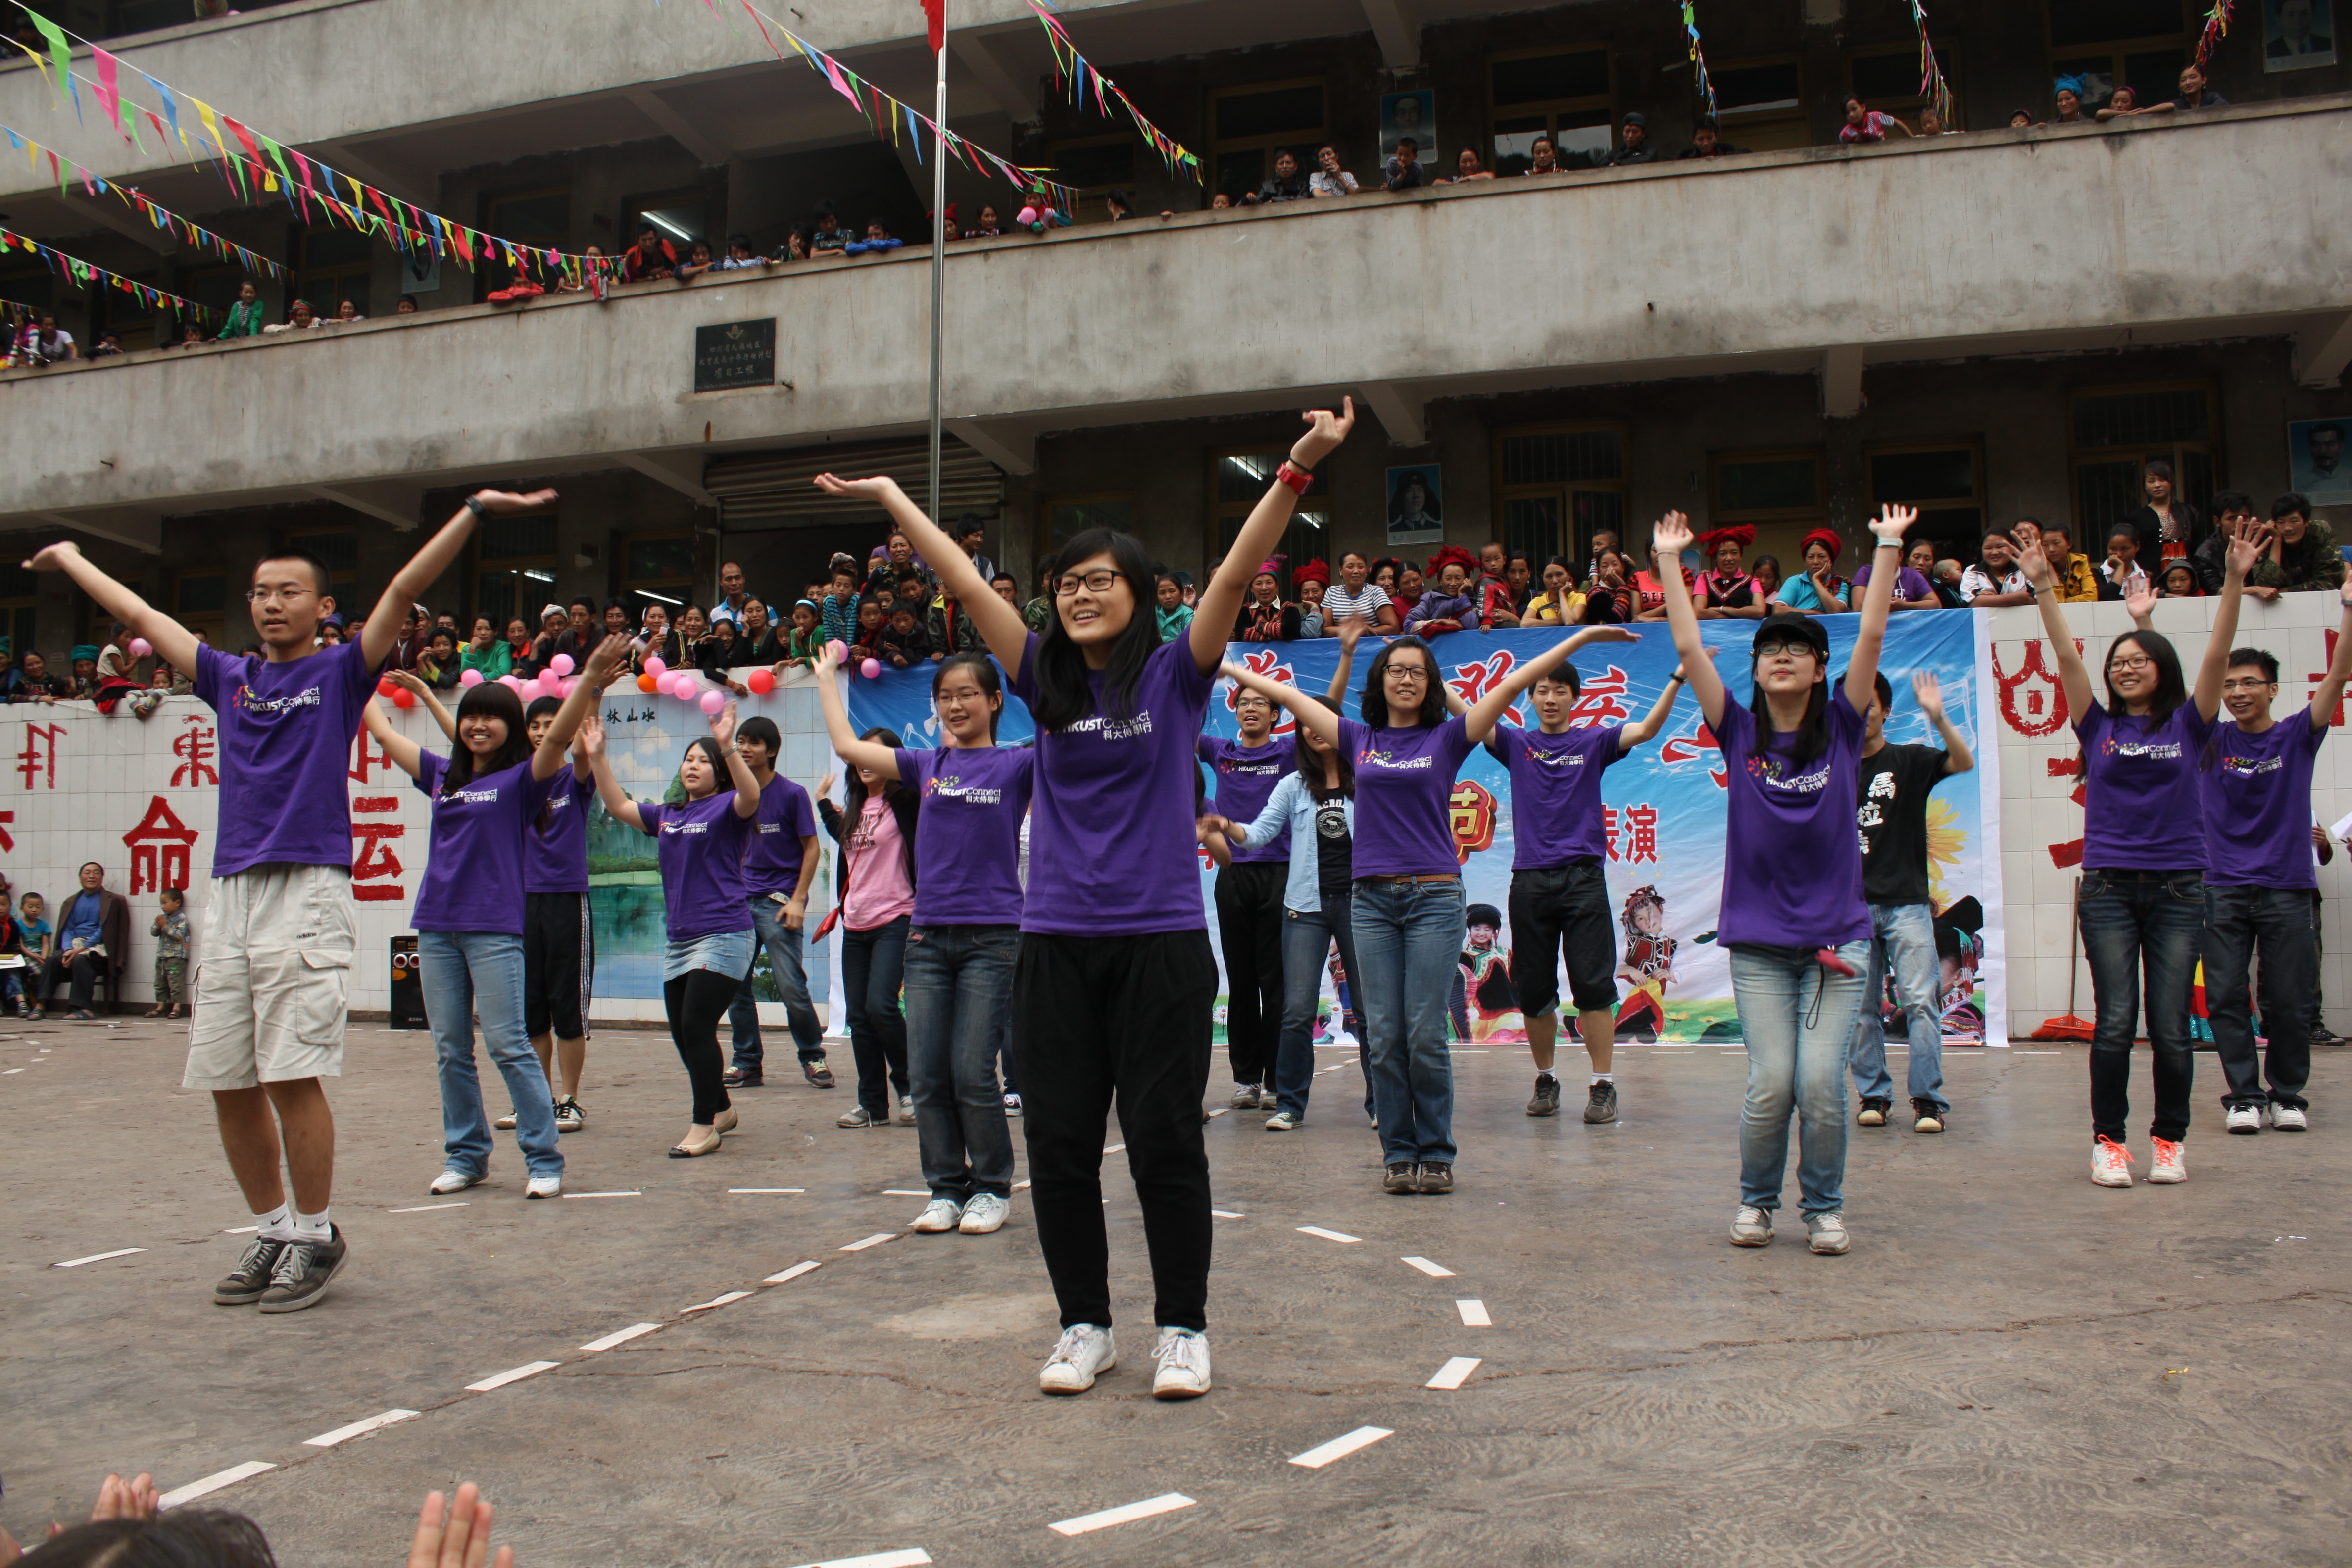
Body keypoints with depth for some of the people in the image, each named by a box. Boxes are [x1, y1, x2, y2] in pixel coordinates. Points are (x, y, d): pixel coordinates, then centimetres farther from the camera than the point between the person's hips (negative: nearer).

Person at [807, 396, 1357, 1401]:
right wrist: (891, 499, 14)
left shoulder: (1174, 675, 1)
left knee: (1165, 1140, 2)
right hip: (1055, 943, 4)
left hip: (1160, 941, -3)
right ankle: (1085, 1326, 22)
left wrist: (1299, 469, -18)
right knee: (1059, 1145, 7)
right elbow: (968, 586, 11)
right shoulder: (1047, 682, 10)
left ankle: (1183, 1328, 16)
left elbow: (1237, 571, -9)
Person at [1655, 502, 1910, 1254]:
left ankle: (1824, 1207, 15)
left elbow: (1872, 636, -3)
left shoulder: (1841, 730, 3)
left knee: (1822, 1084, -6)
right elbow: (1689, 648, -2)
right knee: (1770, 1085, -4)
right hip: (1758, 942, 0)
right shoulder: (1740, 733, 2)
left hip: (1837, 935, 0)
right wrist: (1670, 563, -2)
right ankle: (1756, 1199, 19)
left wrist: (1888, 547, -5)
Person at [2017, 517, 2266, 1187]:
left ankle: (2170, 1138, 17)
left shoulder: (2188, 725, 6)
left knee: (2171, 1026, 3)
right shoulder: (2099, 727, 6)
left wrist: (2234, 579, -14)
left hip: (2179, 886, 0)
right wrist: (2043, 586, -10)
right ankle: (2107, 1140, 8)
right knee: (2115, 1022, -3)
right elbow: (2067, 657, -1)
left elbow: (2218, 655, -4)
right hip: (2109, 886, 0)